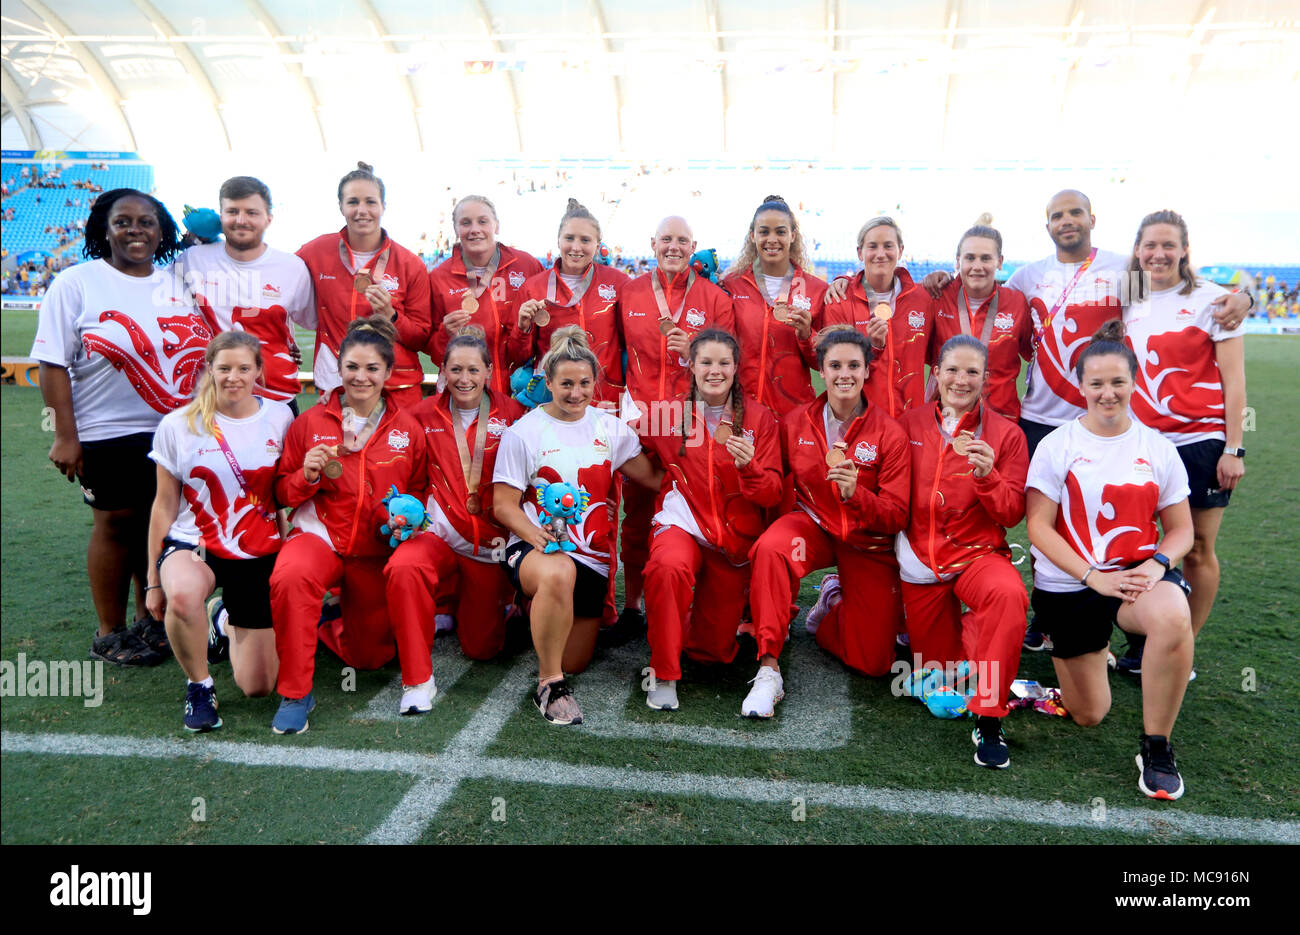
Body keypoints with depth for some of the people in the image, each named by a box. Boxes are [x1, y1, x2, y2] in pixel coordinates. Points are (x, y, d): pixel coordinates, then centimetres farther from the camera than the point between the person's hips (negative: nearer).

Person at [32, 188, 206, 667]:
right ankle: (110, 633, 19)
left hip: (179, 431, 4)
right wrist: (65, 435, -13)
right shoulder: (77, 282, -3)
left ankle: (150, 617, 29)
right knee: (118, 523, 4)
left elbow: (203, 351, 17)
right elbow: (53, 363, -7)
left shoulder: (177, 286, 11)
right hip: (110, 434, -4)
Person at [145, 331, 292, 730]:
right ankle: (199, 686, -11)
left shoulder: (279, 418, -1)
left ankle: (228, 625, 39)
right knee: (183, 593, -41)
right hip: (194, 544, -1)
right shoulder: (178, 425, -4)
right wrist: (153, 580, 4)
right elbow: (165, 506, 2)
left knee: (258, 686, 4)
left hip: (259, 553, 2)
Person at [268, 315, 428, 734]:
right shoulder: (310, 421, 0)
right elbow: (283, 493, 4)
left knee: (372, 654, 8)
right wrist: (307, 476, -17)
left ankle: (326, 629, 44)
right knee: (291, 577, -38)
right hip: (318, 535, -2)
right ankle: (295, 694, -19)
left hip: (377, 550, 2)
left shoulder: (408, 430, 2)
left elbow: (418, 493, 13)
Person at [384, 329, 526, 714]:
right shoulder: (424, 415, 3)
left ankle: (472, 603, 42)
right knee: (403, 568, -35)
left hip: (490, 542, 0)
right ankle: (418, 680, -20)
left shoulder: (511, 414, -1)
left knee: (481, 647, 5)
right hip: (438, 533, 0)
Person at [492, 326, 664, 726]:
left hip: (592, 555, 4)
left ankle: (542, 611, 40)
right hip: (535, 548, -4)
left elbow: (655, 478, 8)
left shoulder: (611, 428, 10)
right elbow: (504, 504, -4)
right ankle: (548, 683, -22)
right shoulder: (524, 432, -1)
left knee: (574, 661, 6)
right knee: (558, 573, -41)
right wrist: (535, 535, -22)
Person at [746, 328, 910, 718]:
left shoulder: (889, 433, -10)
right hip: (813, 524, 1)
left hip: (867, 540, 0)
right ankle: (768, 670, -28)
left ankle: (836, 602, 30)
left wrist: (855, 494, -29)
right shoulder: (795, 423, -4)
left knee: (873, 662, -3)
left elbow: (896, 516, -12)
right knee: (771, 547, -37)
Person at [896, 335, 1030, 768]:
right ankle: (951, 625, 42)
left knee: (1009, 595, -39)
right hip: (919, 562, 2)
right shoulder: (911, 424, 2)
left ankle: (988, 719, -25)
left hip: (979, 552, -2)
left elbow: (1012, 514, -7)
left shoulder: (1005, 434, -3)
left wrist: (987, 475, -25)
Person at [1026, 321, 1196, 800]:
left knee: (1172, 616, -37)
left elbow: (1180, 529, 6)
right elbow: (1038, 527, -9)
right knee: (1089, 715, 6)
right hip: (1069, 584, -1)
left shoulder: (1158, 449, 2)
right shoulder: (1057, 446, -5)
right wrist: (1094, 577, -19)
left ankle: (1156, 747, -17)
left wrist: (1157, 564, -16)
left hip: (1139, 573, 1)